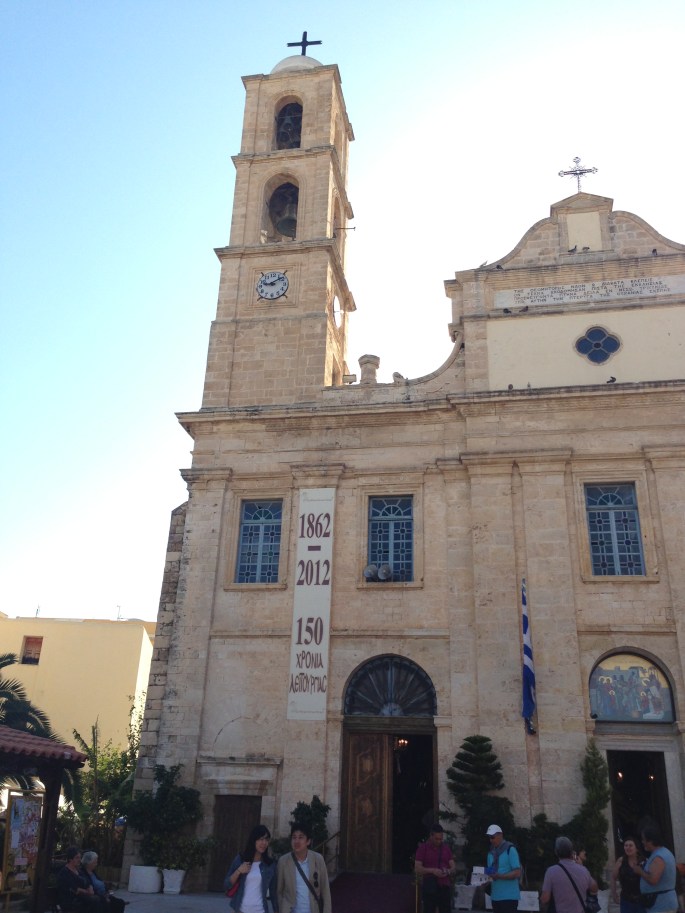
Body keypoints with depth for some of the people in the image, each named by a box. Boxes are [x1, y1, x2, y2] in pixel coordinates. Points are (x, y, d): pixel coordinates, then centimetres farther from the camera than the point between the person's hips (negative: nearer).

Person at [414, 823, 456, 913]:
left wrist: (448, 871, -13)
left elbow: (453, 867, 10)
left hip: (445, 886, 4)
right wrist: (432, 870, -21)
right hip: (429, 887, -3)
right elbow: (417, 869, -7)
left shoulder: (446, 848, 10)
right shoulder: (423, 848, -2)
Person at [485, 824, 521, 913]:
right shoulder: (491, 853, 12)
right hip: (495, 896, 7)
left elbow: (517, 873, -14)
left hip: (509, 896, -7)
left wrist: (500, 876, -24)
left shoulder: (510, 850, -8)